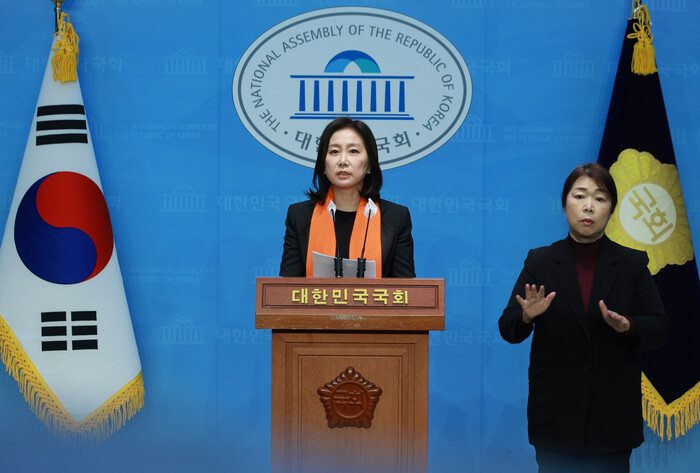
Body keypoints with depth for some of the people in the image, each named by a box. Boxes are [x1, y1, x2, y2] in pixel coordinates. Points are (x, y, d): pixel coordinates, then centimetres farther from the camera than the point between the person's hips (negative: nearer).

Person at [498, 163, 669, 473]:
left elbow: (658, 329, 2)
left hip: (612, 413, 0)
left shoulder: (632, 264, 5)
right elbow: (508, 329, 1)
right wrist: (526, 316, -21)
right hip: (555, 410, 0)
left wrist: (627, 326, -19)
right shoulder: (539, 261, 4)